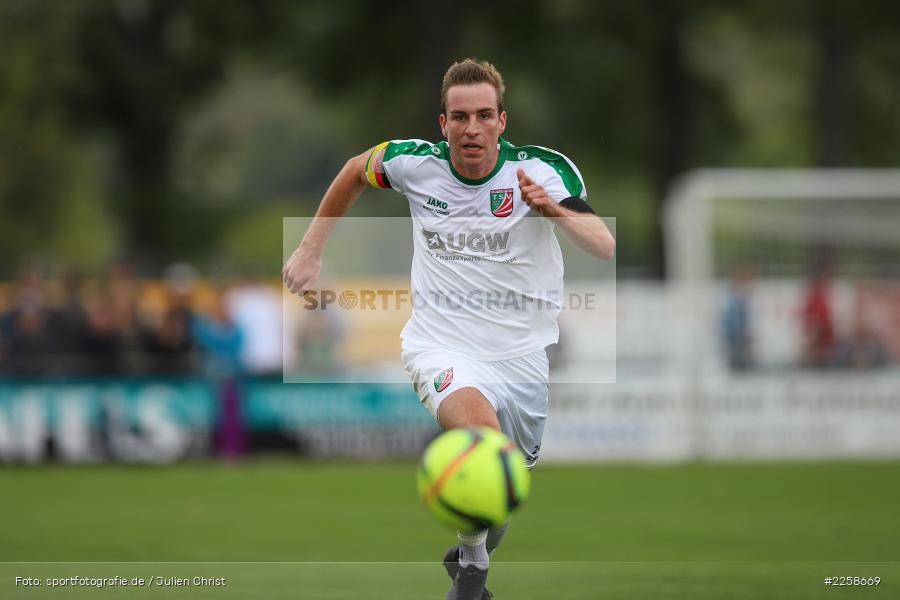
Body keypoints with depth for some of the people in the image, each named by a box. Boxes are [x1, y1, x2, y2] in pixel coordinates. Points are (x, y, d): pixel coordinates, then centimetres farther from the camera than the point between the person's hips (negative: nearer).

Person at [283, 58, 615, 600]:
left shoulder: (542, 169, -13)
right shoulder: (416, 164, -7)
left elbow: (605, 248, -24)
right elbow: (356, 170, 16)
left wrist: (557, 209, -42)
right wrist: (311, 250, 16)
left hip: (523, 353, 2)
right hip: (442, 346, -2)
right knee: (477, 422, -34)